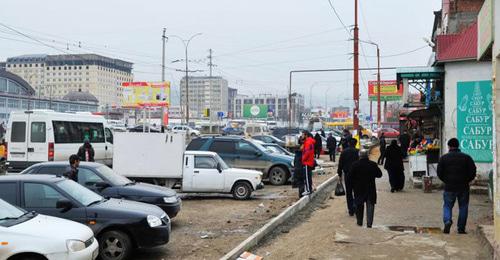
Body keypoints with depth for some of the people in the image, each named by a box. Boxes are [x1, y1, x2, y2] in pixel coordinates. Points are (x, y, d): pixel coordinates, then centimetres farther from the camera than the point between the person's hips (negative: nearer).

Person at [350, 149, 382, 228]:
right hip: (370, 189, 0)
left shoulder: (355, 165, -9)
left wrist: (353, 186, 9)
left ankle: (359, 221, 20)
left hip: (359, 189, 0)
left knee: (359, 205, 15)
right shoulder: (373, 165, -7)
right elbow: (379, 174, 1)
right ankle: (369, 223, -3)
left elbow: (351, 177, -6)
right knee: (370, 205, 4)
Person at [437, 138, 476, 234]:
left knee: (447, 206, 10)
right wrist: (466, 181, 14)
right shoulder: (466, 157, 1)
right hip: (463, 187, 1)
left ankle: (447, 221, -16)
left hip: (449, 187, -1)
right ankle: (461, 228, 11)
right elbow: (473, 172, 0)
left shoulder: (444, 158, -1)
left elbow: (439, 173, -1)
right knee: (463, 207, 11)